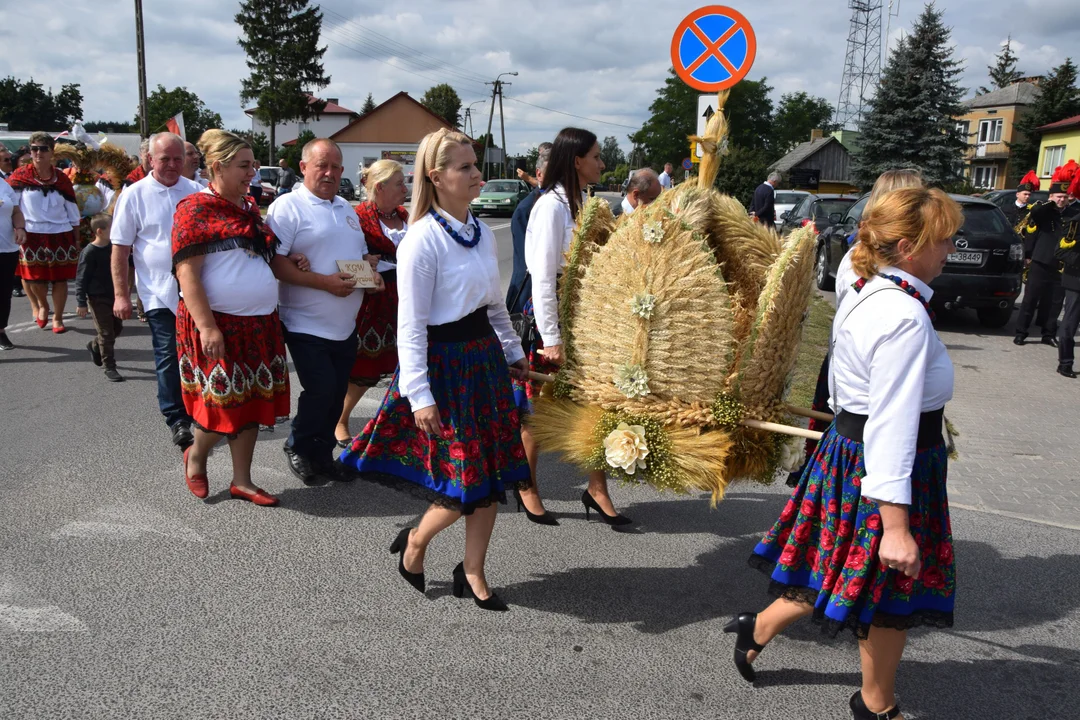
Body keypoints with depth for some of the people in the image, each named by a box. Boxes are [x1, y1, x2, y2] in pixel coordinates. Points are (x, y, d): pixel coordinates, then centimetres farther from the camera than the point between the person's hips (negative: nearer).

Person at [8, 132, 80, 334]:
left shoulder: (61, 179, 3)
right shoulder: (20, 176, -2)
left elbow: (73, 213, 8)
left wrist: (76, 240, 8)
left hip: (61, 236, 1)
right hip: (32, 236, -1)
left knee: (60, 279, 4)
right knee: (35, 279, 3)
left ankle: (57, 318, 18)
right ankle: (42, 304, 34)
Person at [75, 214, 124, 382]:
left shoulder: (113, 247, 4)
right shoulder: (89, 252, -17)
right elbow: (81, 279, -15)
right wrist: (81, 303, -16)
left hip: (114, 295, 7)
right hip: (98, 299, -7)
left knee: (117, 328, 17)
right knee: (106, 333, -3)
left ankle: (95, 346, 42)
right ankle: (109, 368, 6)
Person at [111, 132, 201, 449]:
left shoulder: (196, 192, 3)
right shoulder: (134, 195, -5)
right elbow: (120, 249, -3)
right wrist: (121, 295, -6)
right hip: (160, 293, -3)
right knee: (169, 357, 3)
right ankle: (177, 419, 16)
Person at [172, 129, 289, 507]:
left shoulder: (249, 207, 12)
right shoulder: (195, 209, -10)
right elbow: (187, 273, -16)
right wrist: (207, 327, -23)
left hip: (260, 324, 7)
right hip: (219, 323, -7)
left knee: (252, 401, 9)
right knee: (223, 402, 0)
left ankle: (242, 480, 21)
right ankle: (196, 456, 30)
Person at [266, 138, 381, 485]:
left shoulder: (346, 208, 15)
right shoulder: (287, 207, -9)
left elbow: (362, 252, 25)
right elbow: (275, 263, -17)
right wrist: (324, 282, -23)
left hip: (345, 325, 7)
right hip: (307, 325, -7)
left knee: (336, 394, 11)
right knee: (321, 390, -9)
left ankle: (322, 454, 27)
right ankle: (298, 447, 17)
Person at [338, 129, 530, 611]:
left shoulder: (482, 234, 7)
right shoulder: (423, 239, -15)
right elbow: (410, 326, -16)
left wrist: (513, 353, 19)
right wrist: (419, 395, -19)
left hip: (485, 357, 8)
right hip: (443, 363, -7)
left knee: (492, 477, 9)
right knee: (466, 481, -3)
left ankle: (472, 574, 26)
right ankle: (415, 542, 27)